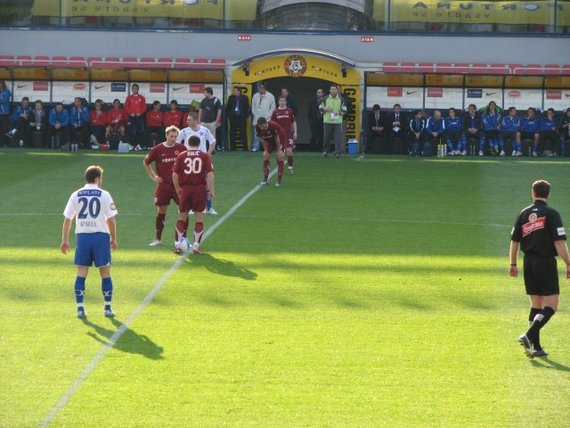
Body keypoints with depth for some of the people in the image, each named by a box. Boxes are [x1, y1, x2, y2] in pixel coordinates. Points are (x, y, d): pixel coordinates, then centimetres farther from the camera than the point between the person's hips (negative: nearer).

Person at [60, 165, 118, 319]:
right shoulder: (104, 195, -3)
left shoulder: (76, 195, 4)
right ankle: (108, 308, 7)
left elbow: (67, 219, 3)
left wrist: (65, 240, 9)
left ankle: (80, 308, 1)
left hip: (82, 236, 2)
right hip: (101, 236, -2)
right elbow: (110, 219, -4)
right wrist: (113, 238, 7)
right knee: (105, 273, 7)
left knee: (81, 273, 6)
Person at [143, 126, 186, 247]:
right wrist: (153, 176, 4)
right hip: (163, 184, -1)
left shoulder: (181, 148, 0)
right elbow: (146, 162, 11)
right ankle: (158, 239, 14)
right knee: (161, 210, 4)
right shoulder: (158, 149, -3)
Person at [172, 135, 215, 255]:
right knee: (199, 216, 7)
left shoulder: (181, 156, 4)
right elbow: (210, 174, -6)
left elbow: (175, 175, 1)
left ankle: (178, 245, 11)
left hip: (185, 188, 1)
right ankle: (196, 246, 4)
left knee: (182, 216, 13)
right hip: (200, 188, -1)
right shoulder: (205, 156, 2)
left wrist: (178, 189, 12)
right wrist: (211, 190, -1)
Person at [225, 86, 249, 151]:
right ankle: (233, 147, 9)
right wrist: (228, 116, 3)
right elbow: (228, 107, 10)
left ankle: (245, 146, 1)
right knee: (232, 133, 3)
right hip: (233, 117, 2)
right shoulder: (231, 98, 9)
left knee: (243, 132, -3)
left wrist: (246, 116, -4)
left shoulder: (244, 98, 3)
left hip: (241, 117, -2)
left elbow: (247, 108, 4)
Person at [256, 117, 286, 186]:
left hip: (280, 138, -5)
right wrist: (266, 150, -9)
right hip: (269, 141, 5)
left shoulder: (273, 125, -37)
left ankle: (279, 180, -11)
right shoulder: (258, 128, -24)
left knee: (280, 157, -16)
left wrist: (278, 150, -19)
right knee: (266, 156, -2)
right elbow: (262, 139, -10)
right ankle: (265, 180, 6)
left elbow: (277, 138, -26)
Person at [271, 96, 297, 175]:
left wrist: (295, 132, 0)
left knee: (289, 151, -10)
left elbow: (294, 122, 6)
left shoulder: (289, 111, 1)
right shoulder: (275, 112, 3)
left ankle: (290, 168, 2)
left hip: (288, 134, -1)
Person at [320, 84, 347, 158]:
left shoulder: (341, 99, 5)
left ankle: (338, 152, -2)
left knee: (338, 138, -6)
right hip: (327, 122, 1)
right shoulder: (325, 99, 7)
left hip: (338, 122, -1)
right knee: (326, 138, 6)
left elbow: (344, 110, 6)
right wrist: (325, 109, -10)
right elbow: (320, 108, 9)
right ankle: (325, 151, 20)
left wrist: (339, 112, -13)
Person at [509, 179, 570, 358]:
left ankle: (535, 347, 11)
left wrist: (513, 264, 20)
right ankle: (529, 336, -21)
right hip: (546, 263, -6)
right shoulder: (551, 214, -8)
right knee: (550, 306, -3)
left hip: (529, 263, 6)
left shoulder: (524, 214, 7)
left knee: (536, 304, 13)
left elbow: (514, 241, 11)